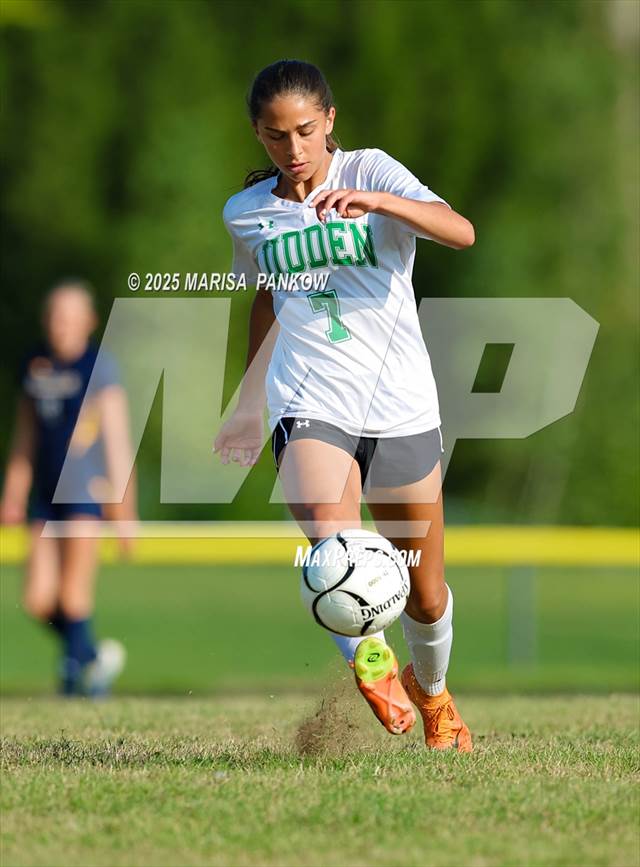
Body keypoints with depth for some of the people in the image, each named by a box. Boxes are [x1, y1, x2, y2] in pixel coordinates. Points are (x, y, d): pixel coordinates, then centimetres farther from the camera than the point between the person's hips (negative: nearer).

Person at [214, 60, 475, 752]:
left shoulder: (370, 171, -5)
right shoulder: (246, 214, 6)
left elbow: (461, 232, -22)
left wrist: (377, 202, -38)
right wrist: (248, 406, 32)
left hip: (402, 408, -1)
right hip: (310, 407, 1)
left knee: (426, 596, 10)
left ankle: (430, 689, 42)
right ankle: (369, 660, 2)